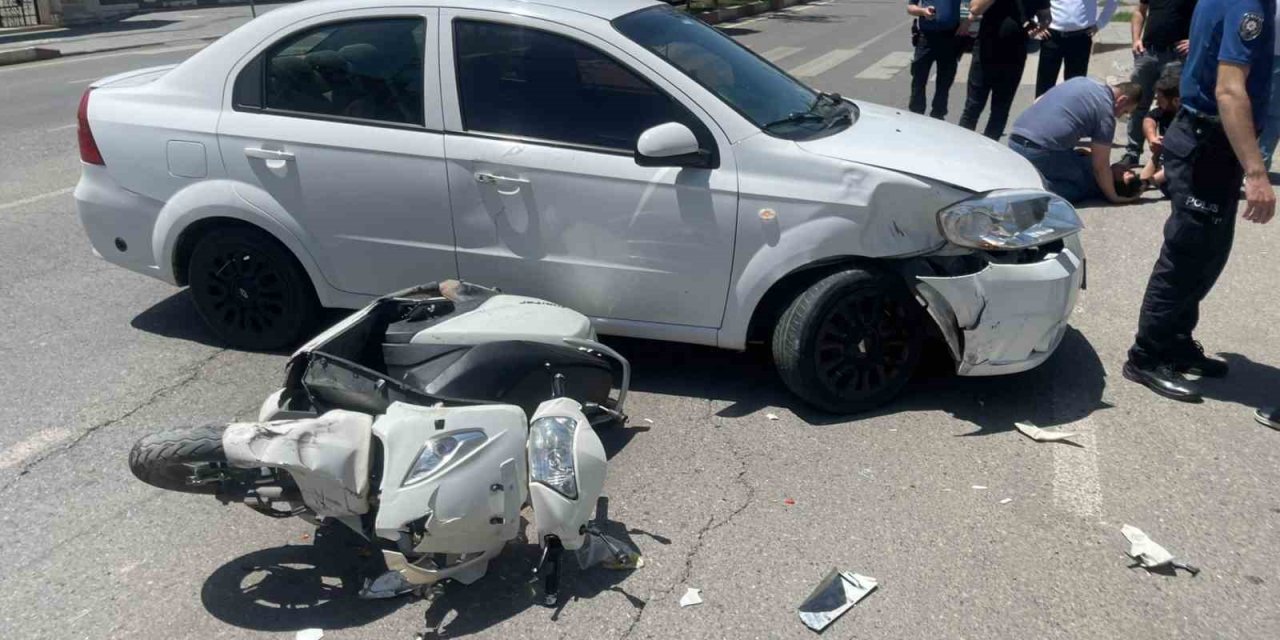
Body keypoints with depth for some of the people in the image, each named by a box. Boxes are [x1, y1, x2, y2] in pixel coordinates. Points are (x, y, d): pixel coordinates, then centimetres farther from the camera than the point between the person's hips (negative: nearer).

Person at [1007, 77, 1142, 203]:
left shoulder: (1081, 81, 17)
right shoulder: (1105, 111, -4)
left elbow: (1037, 102, 27)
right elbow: (1100, 166, -2)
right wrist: (1113, 197, 12)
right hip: (1040, 153, -9)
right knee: (1093, 182, 8)